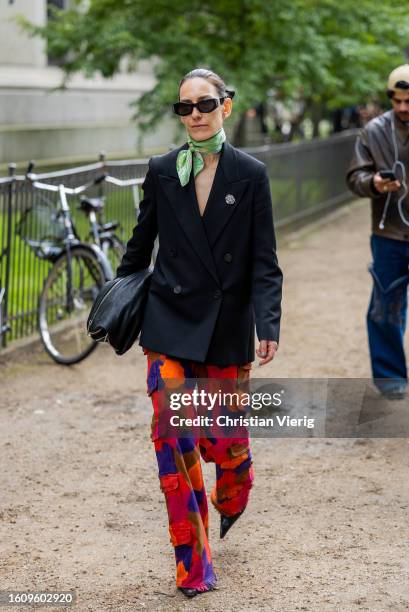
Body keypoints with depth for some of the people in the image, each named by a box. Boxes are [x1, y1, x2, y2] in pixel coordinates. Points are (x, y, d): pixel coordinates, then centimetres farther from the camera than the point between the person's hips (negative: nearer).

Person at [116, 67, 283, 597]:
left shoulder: (250, 174, -2)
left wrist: (268, 325, -15)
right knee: (172, 433, -10)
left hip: (227, 326, -1)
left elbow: (264, 262, -4)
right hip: (171, 321, 1)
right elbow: (140, 246, 15)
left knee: (223, 441, 4)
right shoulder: (161, 172, 3)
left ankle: (230, 495, 42)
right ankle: (193, 564, -1)